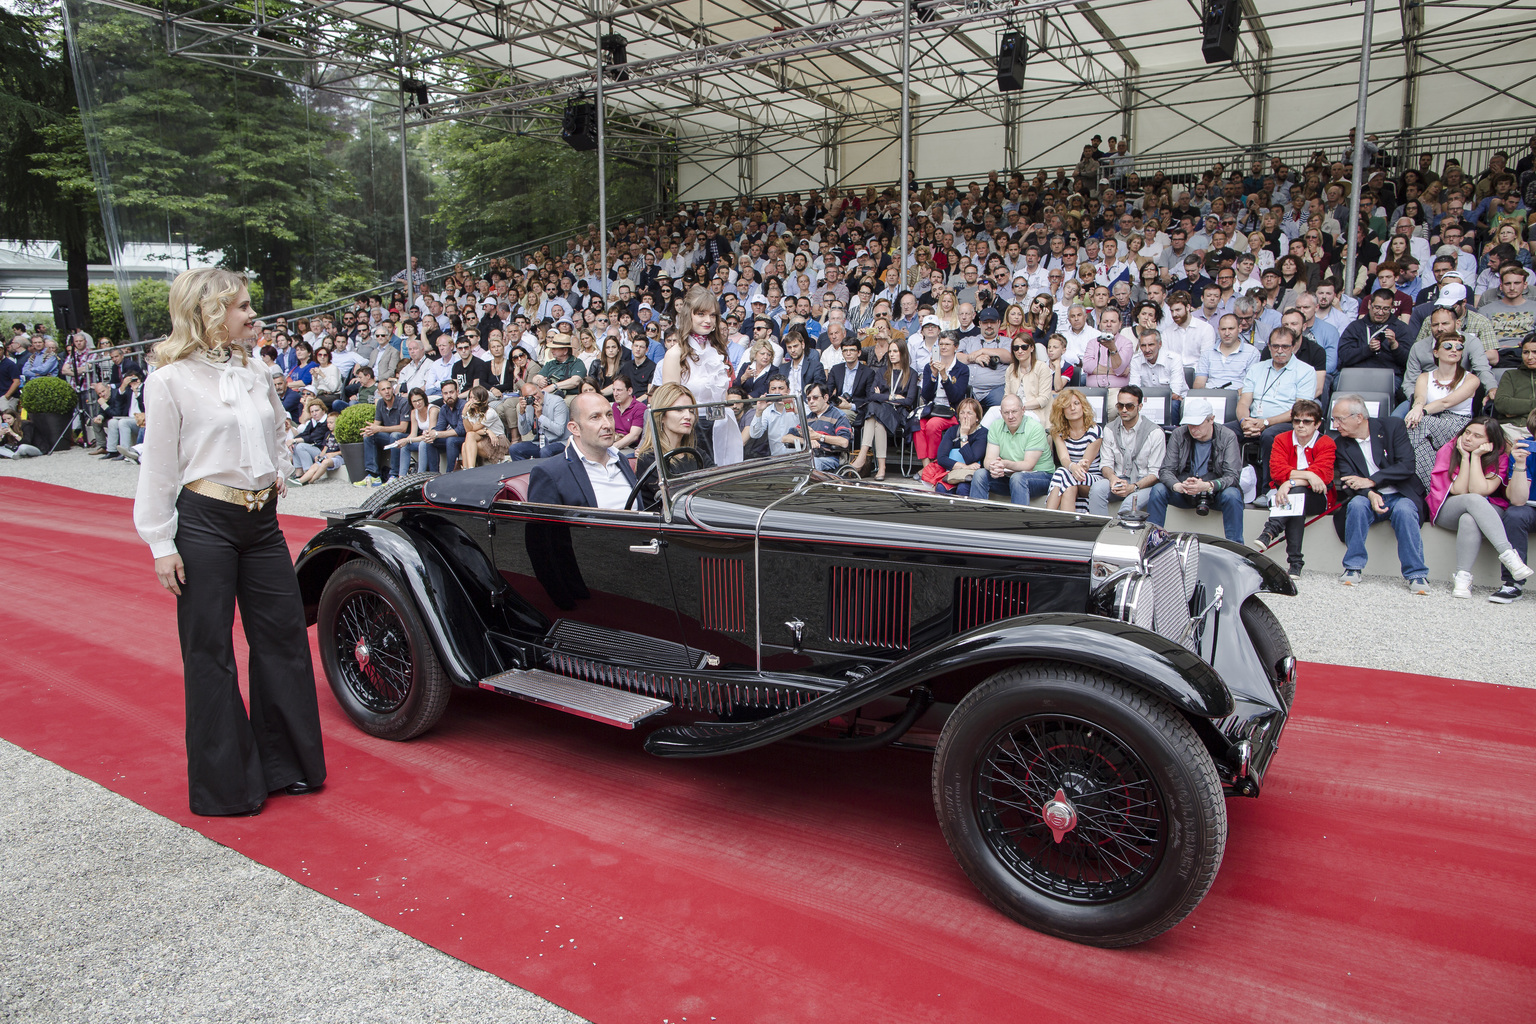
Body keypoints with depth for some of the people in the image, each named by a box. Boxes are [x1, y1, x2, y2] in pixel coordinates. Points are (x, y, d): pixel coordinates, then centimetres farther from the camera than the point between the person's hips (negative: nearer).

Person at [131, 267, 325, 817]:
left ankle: (285, 763, 25)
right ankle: (225, 783, 17)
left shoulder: (255, 375, 11)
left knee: (283, 636, 10)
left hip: (261, 521, 7)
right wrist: (162, 545, -9)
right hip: (204, 524, -6)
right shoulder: (171, 380, -8)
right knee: (209, 651, 4)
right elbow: (158, 467, -7)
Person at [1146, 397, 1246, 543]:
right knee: (1158, 490, -23)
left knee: (1232, 495, -33)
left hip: (1216, 492, -2)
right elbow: (1166, 470, -10)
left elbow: (1232, 476, -18)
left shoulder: (1227, 437, -11)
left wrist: (1207, 486, -39)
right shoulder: (1178, 435, -6)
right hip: (1184, 493, 2)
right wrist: (1177, 486, -34)